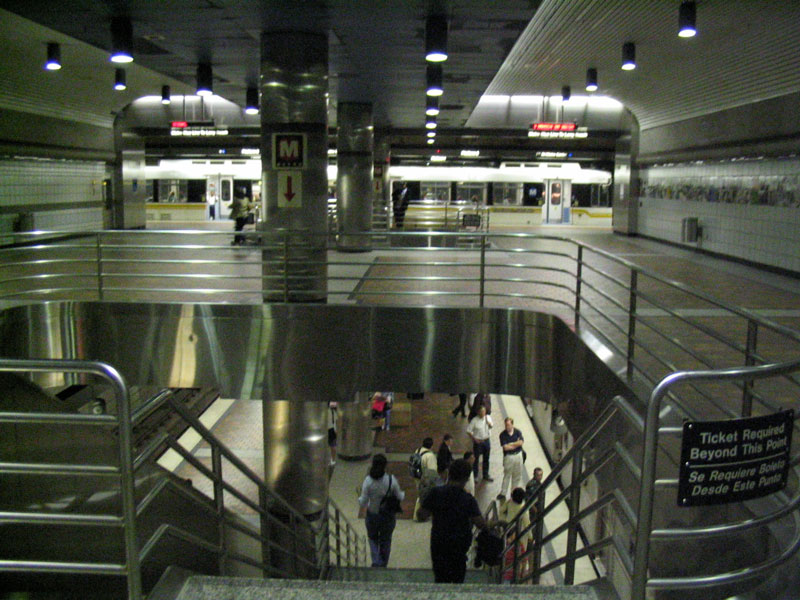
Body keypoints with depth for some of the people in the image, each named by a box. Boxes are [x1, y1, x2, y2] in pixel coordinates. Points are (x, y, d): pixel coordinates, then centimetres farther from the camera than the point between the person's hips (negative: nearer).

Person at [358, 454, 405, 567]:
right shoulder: (391, 479, -18)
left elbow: (363, 502, -13)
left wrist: (359, 497, 8)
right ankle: (382, 565, 31)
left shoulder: (368, 480, -19)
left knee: (373, 538, 25)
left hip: (372, 515, 0)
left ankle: (376, 562, 13)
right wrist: (403, 493, 14)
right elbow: (399, 497, -7)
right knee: (385, 540, 21)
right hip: (388, 516, 0)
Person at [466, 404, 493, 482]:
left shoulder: (488, 418, -2)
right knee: (476, 459, 5)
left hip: (486, 441, 5)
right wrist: (474, 439, -16)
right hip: (478, 442, -5)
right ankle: (475, 476, 19)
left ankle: (486, 475, 32)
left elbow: (491, 426, 9)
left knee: (486, 459, 16)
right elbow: (468, 431, -12)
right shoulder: (475, 420, -16)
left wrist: (488, 422, -13)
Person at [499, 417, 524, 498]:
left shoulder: (518, 432, -2)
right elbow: (505, 447, -18)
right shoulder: (502, 434, -11)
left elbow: (520, 442, -14)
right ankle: (503, 492, 16)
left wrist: (510, 444, -16)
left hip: (518, 455, 3)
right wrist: (516, 444, -11)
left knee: (517, 475, 13)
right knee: (507, 475, 4)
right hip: (508, 457, -3)